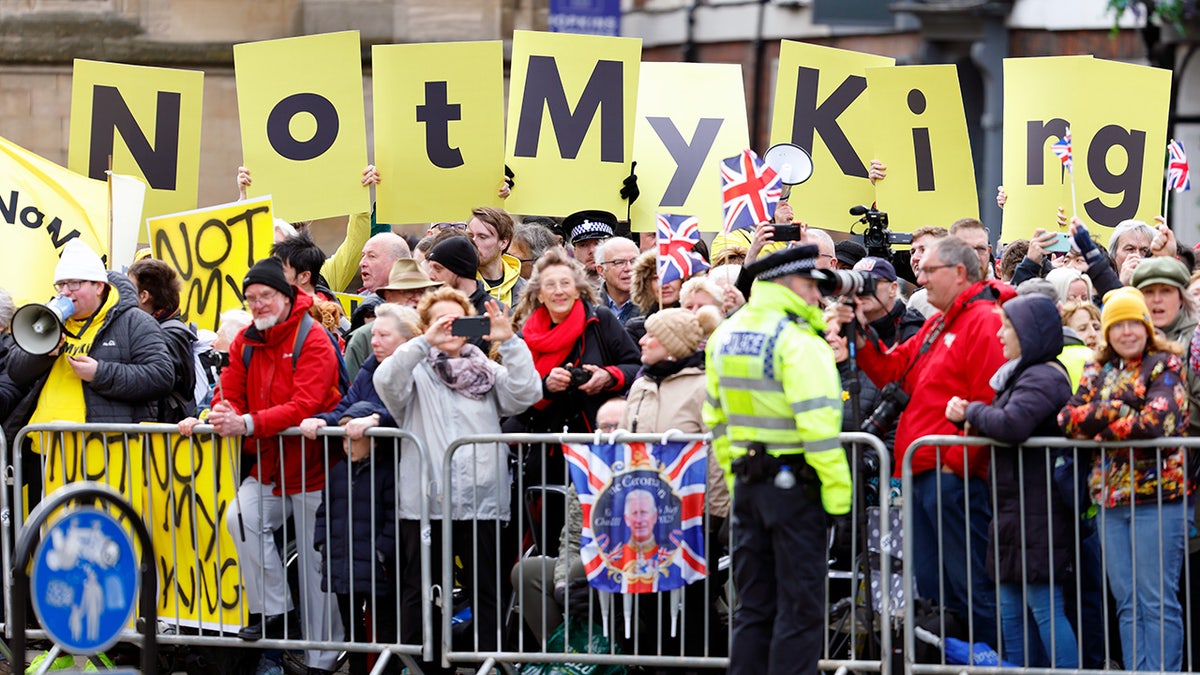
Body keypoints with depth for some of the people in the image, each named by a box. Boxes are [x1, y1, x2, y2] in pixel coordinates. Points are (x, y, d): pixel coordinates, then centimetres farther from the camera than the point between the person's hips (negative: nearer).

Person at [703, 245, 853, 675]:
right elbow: (817, 423, -21)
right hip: (795, 483, -7)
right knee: (800, 606, -2)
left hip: (748, 483, 7)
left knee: (754, 606, 13)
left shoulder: (725, 336, 10)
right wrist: (837, 491, -17)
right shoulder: (798, 341, -15)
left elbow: (716, 416, 16)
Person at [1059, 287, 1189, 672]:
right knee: (1126, 602, 6)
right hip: (1111, 498, 6)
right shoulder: (1097, 372, 16)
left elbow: (1156, 423, -14)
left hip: (1157, 495, -6)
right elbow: (1068, 419, 4)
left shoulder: (1165, 366, 0)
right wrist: (1113, 411, -13)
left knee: (1157, 601, -6)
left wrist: (1098, 419, -6)